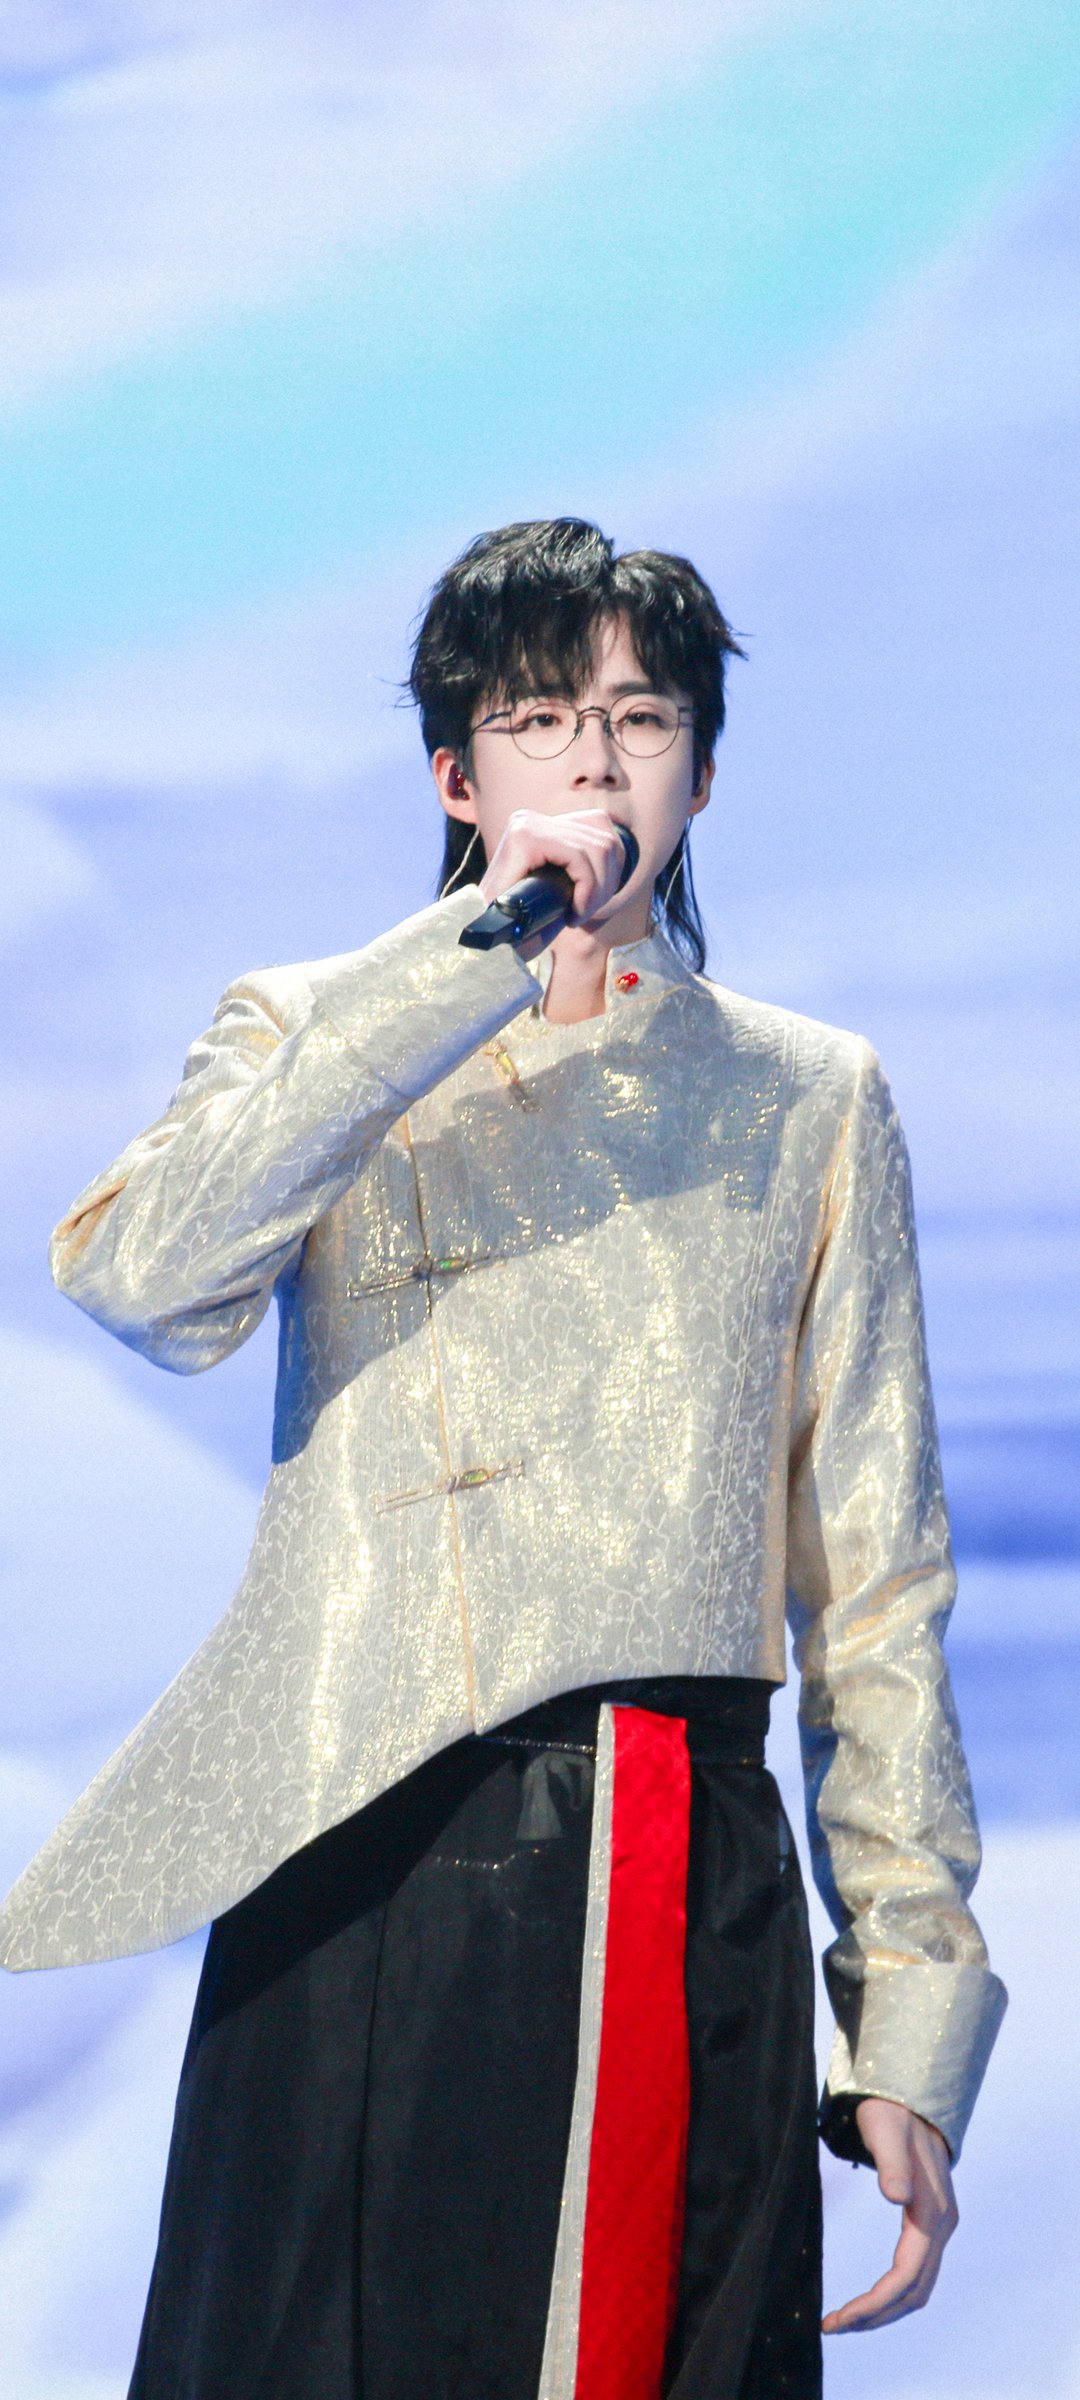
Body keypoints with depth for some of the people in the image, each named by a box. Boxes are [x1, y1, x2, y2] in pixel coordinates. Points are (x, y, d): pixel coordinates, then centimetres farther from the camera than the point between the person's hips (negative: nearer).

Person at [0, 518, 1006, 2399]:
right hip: (377, 1871, -1)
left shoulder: (809, 1100, 14)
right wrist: (476, 964, -17)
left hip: (701, 1890, 2)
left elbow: (878, 1580, 12)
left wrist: (913, 2025, 5)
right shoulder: (318, 1038, 10)